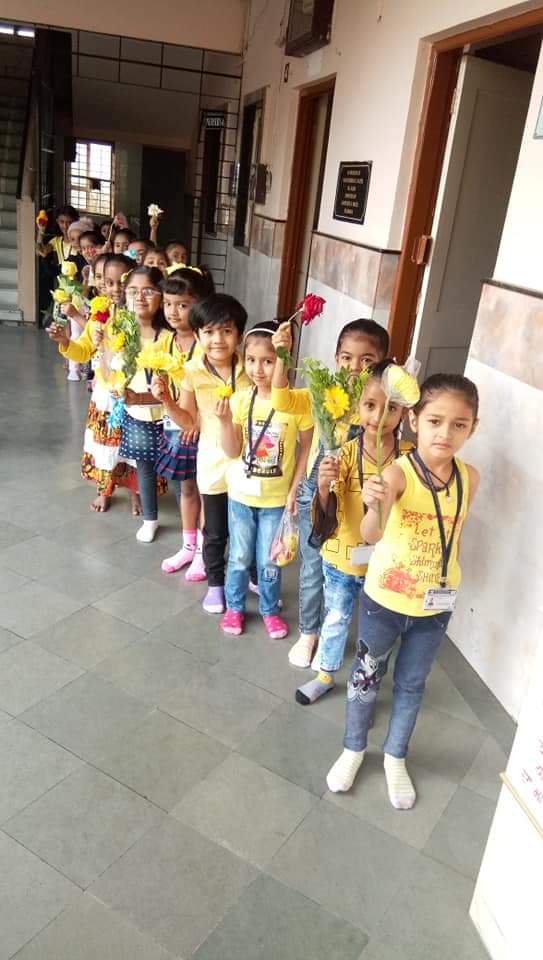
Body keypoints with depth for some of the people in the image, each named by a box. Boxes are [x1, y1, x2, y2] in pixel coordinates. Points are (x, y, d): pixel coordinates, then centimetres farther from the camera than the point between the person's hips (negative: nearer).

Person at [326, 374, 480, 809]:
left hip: (435, 607, 3)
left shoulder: (469, 478, -9)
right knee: (366, 677, 17)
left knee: (411, 685, 21)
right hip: (384, 600, -3)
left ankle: (396, 757, 43)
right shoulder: (398, 473, -23)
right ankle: (354, 748, 42)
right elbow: (371, 534, -39)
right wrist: (375, 507, -60)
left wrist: (448, 586, 9)